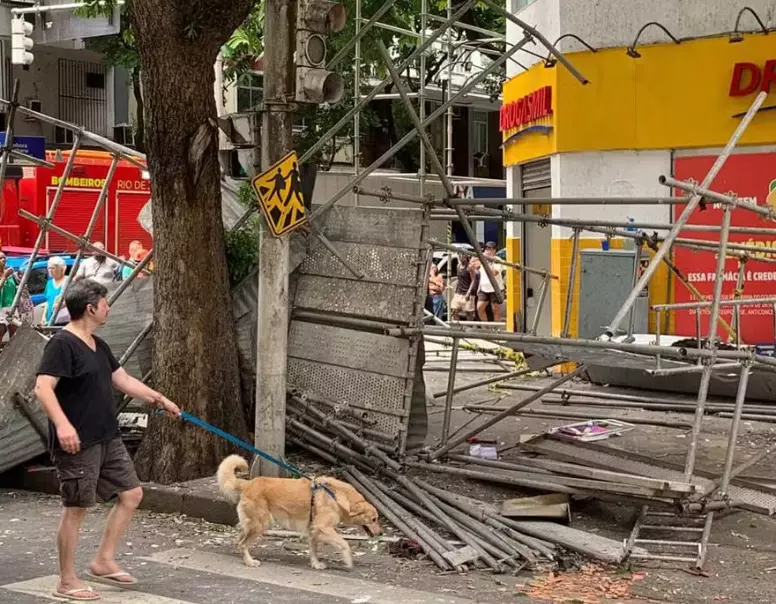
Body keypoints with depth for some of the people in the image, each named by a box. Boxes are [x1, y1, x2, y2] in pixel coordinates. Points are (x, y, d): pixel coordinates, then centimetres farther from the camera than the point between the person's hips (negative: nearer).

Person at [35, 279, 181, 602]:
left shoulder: (98, 345, 13)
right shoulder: (62, 344, -15)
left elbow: (123, 380, 24)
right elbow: (43, 388, -24)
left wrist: (159, 399, 28)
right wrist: (62, 424, -37)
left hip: (107, 439, 9)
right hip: (78, 443, -9)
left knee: (131, 493, 11)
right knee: (76, 508, -2)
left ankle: (103, 562, 21)